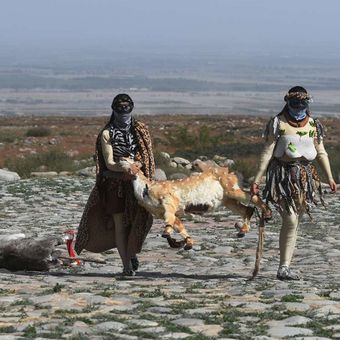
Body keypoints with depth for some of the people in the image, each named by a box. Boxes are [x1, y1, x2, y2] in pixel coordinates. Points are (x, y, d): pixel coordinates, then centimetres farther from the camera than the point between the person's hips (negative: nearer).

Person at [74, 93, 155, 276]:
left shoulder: (140, 130, 6)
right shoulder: (107, 134, -1)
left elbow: (145, 157, 4)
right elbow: (109, 163, -7)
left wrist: (136, 166, -18)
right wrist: (126, 168, -25)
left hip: (136, 181, 1)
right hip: (115, 183, -1)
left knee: (137, 220, -7)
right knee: (119, 224, -3)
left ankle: (132, 252, 21)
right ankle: (126, 264, 3)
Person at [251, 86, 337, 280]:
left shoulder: (313, 124, 10)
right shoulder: (278, 123, -1)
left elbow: (321, 153, 15)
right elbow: (267, 152, -1)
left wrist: (330, 177, 7)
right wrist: (257, 179, -5)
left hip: (305, 177, 4)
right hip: (283, 176, -4)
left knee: (295, 223, 5)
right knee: (290, 221, -14)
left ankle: (285, 267, 10)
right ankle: (284, 267, -10)